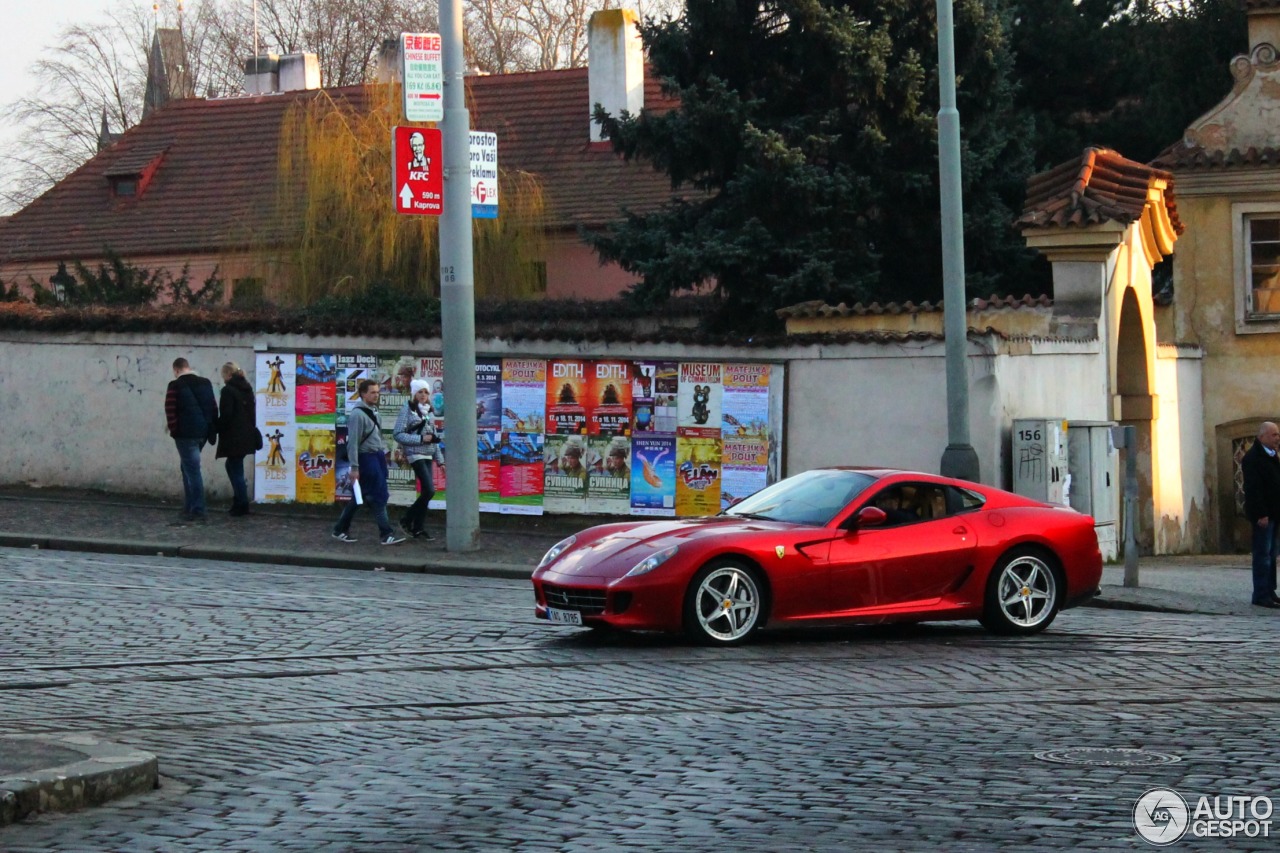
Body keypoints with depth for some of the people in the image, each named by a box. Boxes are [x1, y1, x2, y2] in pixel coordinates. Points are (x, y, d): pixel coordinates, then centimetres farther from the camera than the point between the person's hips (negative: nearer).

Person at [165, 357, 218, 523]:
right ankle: (189, 507, 21)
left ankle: (197, 512, -7)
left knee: (192, 470, -4)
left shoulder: (176, 386, -9)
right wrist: (212, 431, 14)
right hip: (203, 433, 6)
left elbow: (170, 410, -13)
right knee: (189, 468, 19)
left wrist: (174, 430, -2)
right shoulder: (206, 383, 11)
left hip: (186, 434, -6)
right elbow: (213, 407, 12)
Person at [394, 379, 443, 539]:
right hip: (416, 454, -7)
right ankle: (406, 520, -1)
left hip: (428, 455, 7)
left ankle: (418, 528, 12)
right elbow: (398, 434, -10)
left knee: (425, 492, 5)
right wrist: (421, 439, -16)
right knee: (429, 490, -15)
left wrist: (439, 459, 17)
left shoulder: (429, 411, 15)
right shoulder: (407, 409, -5)